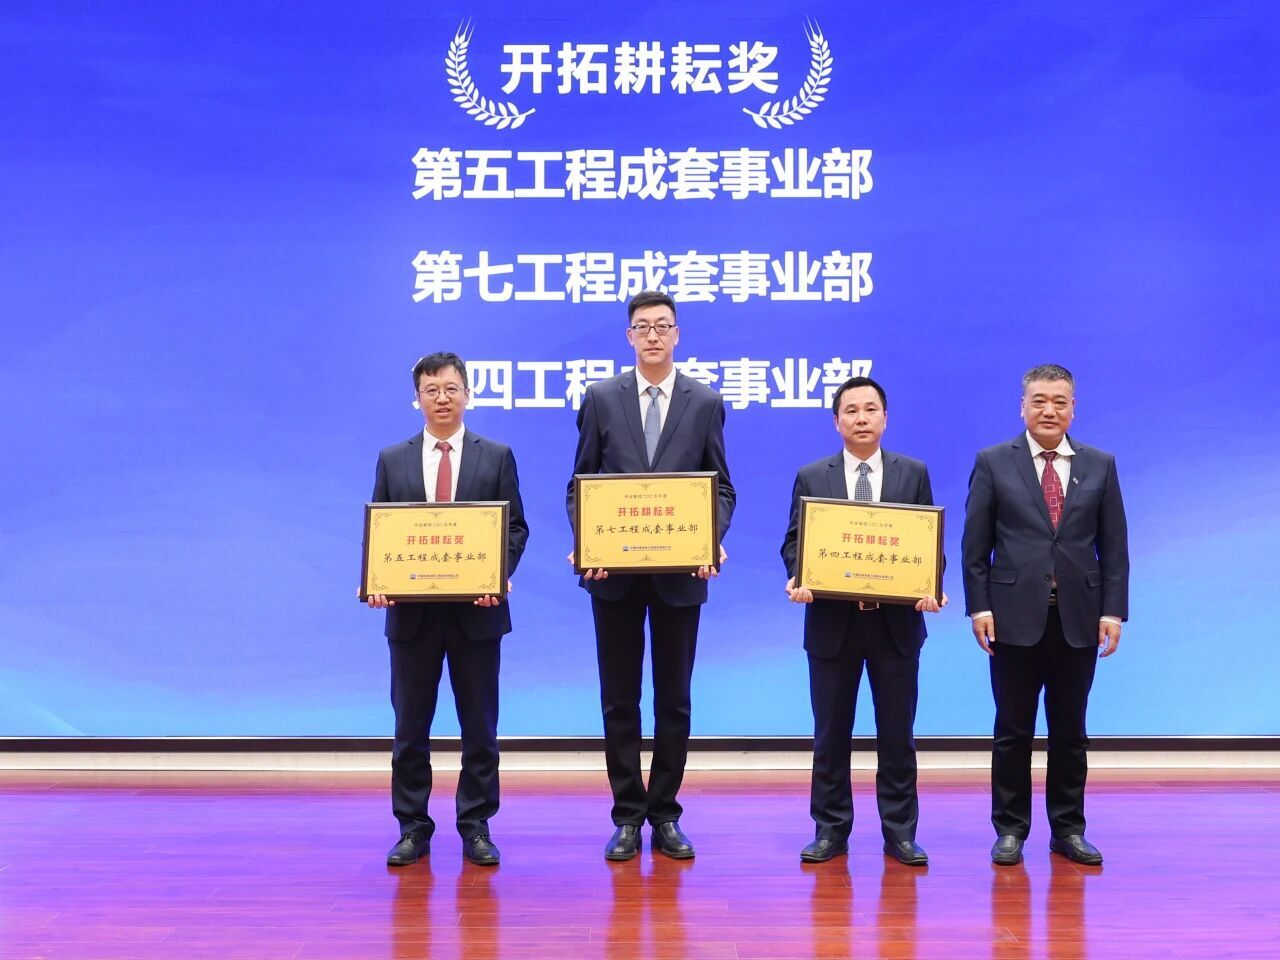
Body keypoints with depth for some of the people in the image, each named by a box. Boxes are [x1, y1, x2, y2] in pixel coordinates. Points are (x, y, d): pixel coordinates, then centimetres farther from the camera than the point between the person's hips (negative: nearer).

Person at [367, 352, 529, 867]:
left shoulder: (497, 456, 4)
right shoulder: (392, 460, 7)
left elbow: (515, 527, 1)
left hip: (477, 610, -1)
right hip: (412, 612, 1)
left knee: (479, 726, 6)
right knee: (410, 727, 8)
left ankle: (476, 826, 17)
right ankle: (412, 827, 19)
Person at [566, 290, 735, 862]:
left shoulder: (705, 403, 4)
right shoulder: (600, 398, 4)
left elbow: (722, 487, 4)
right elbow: (581, 483, 4)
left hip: (680, 572, 0)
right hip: (614, 571, 0)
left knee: (674, 700, 8)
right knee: (619, 700, 7)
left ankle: (665, 816, 19)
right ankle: (627, 816, 17)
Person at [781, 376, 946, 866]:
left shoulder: (913, 473, 5)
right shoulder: (811, 477, 3)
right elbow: (795, 543, 2)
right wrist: (797, 580, -17)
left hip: (896, 621, 0)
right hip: (832, 621, 0)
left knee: (896, 733, 7)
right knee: (830, 733, 8)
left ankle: (900, 832, 17)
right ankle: (830, 830, 19)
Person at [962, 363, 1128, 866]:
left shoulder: (1100, 465, 7)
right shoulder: (993, 463, 1)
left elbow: (1114, 546, 6)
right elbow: (975, 545, -1)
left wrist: (1113, 610, -2)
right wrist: (979, 606, -8)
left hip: (1079, 618, 2)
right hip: (1015, 617, -2)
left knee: (1070, 731, 10)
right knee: (1013, 731, 6)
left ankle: (1068, 829, 21)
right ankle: (1010, 829, 16)